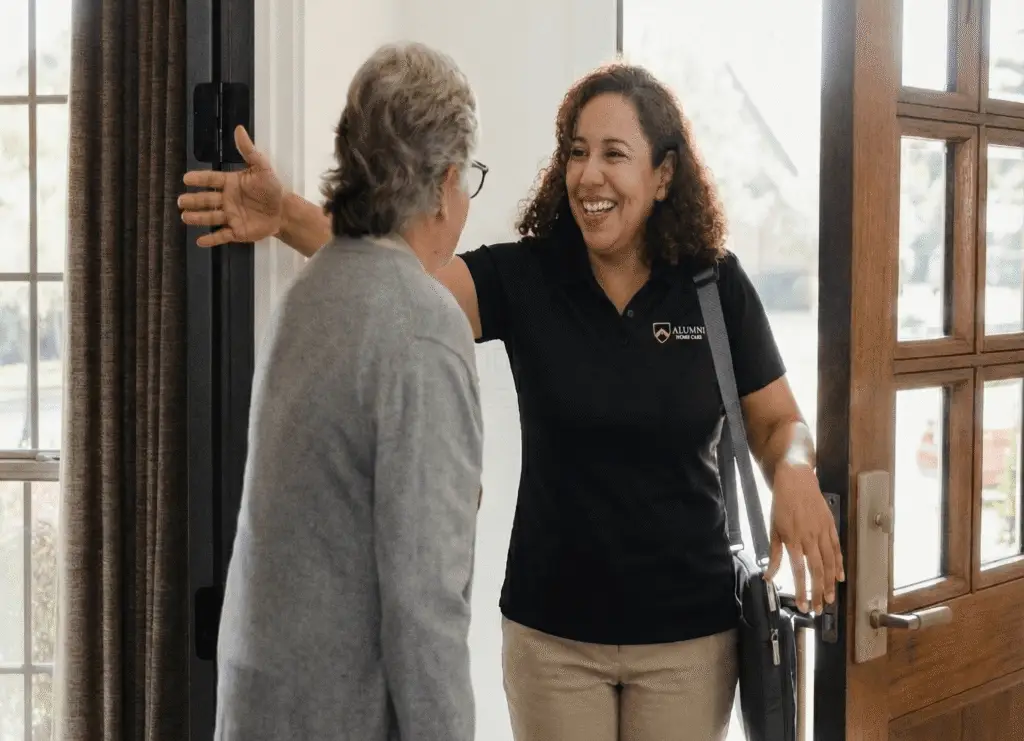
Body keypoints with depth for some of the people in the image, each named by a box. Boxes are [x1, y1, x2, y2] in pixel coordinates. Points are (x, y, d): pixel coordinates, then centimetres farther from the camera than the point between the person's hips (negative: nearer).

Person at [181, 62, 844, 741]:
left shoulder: (716, 285, -5)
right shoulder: (524, 277, -7)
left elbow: (779, 423, 4)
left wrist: (795, 470, -19)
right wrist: (288, 216, -39)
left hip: (688, 633, 0)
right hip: (552, 631, 0)